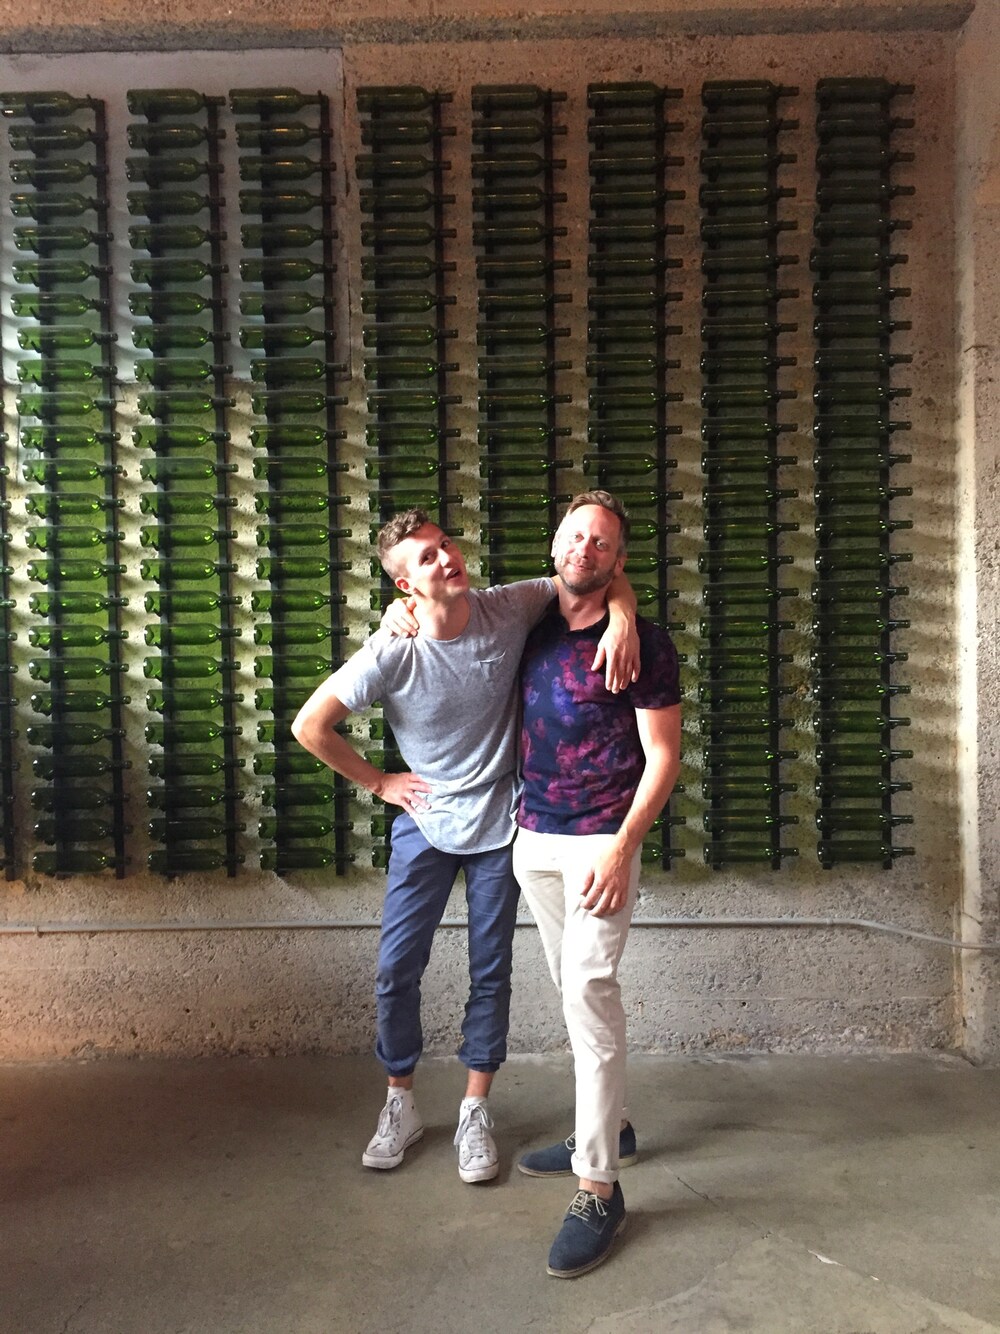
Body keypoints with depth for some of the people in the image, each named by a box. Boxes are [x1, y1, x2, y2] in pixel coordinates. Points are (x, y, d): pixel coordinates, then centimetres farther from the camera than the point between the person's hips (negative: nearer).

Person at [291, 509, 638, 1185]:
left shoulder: (507, 610, -15)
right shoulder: (390, 655, -20)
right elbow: (310, 726, -12)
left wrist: (621, 617, -27)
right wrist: (380, 782, -6)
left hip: (499, 824, 1)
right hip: (424, 824, 0)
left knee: (491, 972, 10)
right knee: (397, 969, 6)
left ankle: (475, 1111, 31)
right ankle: (401, 1104, 31)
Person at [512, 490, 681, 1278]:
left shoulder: (642, 642, -8)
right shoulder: (532, 631, 7)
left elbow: (663, 756, -9)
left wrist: (621, 848, -18)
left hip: (600, 843, -6)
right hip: (533, 840, 6)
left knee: (589, 990, -11)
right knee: (576, 990, 15)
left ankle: (599, 1190, 0)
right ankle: (609, 1128, 33)